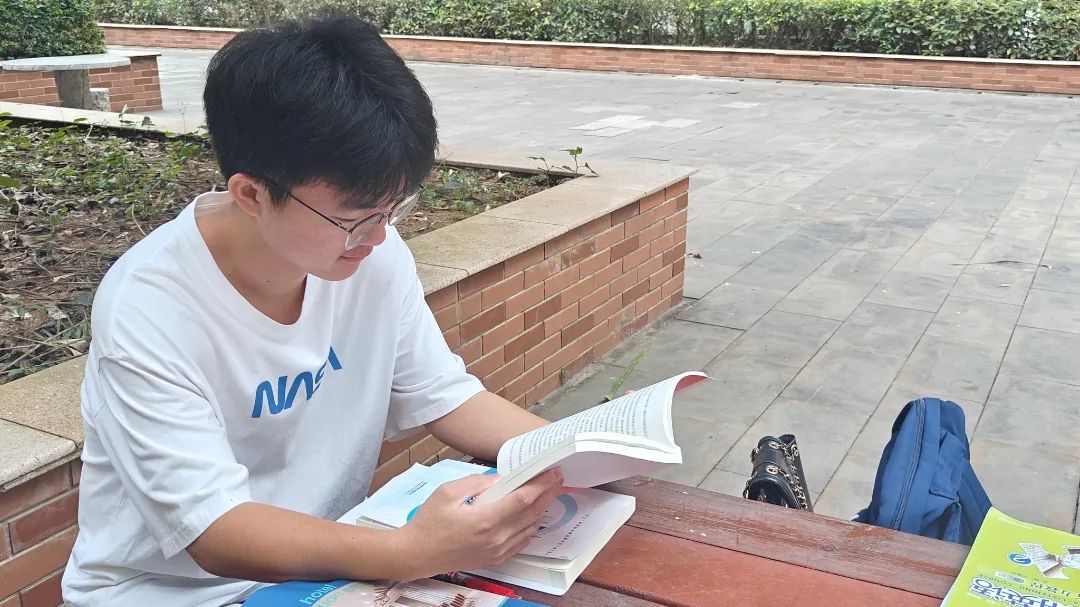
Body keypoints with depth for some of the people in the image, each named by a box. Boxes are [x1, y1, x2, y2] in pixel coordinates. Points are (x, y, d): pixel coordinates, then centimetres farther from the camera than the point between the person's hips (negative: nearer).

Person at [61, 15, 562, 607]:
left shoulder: (375, 256, -11)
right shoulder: (147, 312, -25)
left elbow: (443, 396, -2)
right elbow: (213, 533, -27)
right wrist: (410, 552, -40)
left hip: (328, 557, 5)